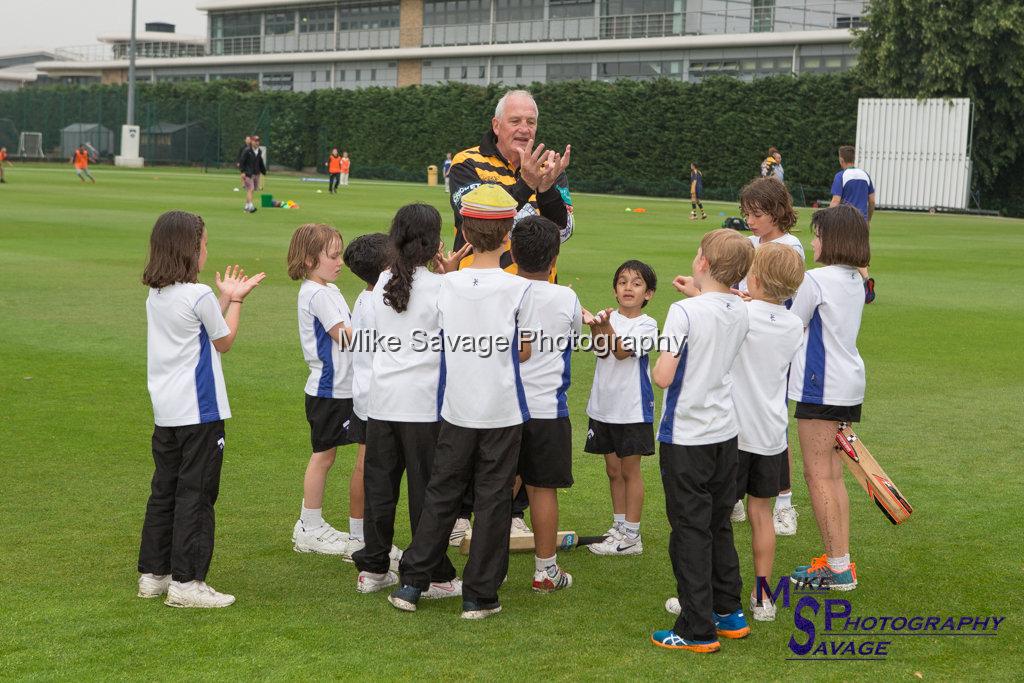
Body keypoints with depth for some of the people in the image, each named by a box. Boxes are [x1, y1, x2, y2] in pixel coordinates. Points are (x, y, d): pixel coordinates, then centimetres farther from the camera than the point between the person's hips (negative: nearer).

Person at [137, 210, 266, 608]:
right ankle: (186, 581, 0)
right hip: (199, 411, -8)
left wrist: (226, 297, 18)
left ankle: (153, 574, 20)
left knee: (164, 492, 15)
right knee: (195, 494, -2)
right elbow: (224, 341, -1)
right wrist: (235, 301, 12)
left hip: (164, 411, 8)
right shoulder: (199, 296, -15)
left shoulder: (155, 295, 8)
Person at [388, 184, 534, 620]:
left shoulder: (448, 285, -2)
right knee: (492, 502, 5)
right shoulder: (519, 289, -10)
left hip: (457, 410, 3)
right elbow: (526, 351, -2)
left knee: (442, 495, 14)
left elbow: (445, 340, 7)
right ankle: (479, 596, 10)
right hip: (502, 411, -3)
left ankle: (411, 583, 16)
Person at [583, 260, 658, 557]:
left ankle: (631, 536, 9)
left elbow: (622, 351, -22)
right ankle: (619, 528, 25)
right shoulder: (609, 318, 3)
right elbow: (602, 350, -16)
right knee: (613, 470, 13)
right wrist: (597, 327, -36)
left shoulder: (646, 324, -7)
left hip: (632, 409, -5)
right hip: (603, 406, 5)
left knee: (630, 471, 2)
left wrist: (607, 327, -37)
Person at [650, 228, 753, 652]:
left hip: (686, 438, -6)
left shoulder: (684, 312, -19)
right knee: (719, 527, 19)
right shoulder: (740, 311, 1)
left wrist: (660, 359, -1)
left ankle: (698, 630, 4)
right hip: (725, 432, 6)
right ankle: (729, 613, 27)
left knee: (691, 532, 0)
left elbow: (663, 377, -22)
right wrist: (699, 295, 20)